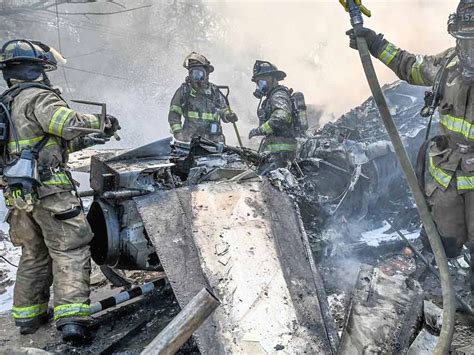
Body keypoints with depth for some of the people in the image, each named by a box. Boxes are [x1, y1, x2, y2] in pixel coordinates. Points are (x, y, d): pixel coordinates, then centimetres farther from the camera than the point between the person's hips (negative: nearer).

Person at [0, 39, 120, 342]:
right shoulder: (38, 96, -9)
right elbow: (67, 123, -25)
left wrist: (84, 141, 21)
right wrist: (102, 123, -8)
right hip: (49, 188, -9)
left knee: (34, 254, 19)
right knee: (70, 251, -5)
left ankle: (28, 314, 28)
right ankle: (71, 317, -10)